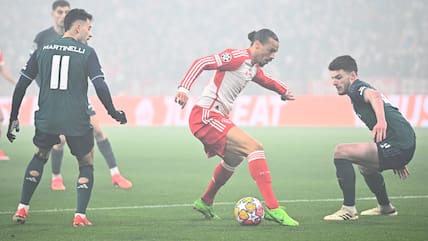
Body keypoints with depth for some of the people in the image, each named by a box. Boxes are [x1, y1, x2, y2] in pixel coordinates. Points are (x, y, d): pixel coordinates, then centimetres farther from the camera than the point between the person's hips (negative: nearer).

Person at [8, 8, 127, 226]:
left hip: (46, 119, 3)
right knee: (86, 165, 15)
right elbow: (100, 86, -10)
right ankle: (80, 215, 3)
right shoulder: (87, 53, -2)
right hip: (77, 122, -3)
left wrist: (14, 118, 14)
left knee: (40, 157, 27)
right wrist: (113, 113, 2)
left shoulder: (42, 51, 8)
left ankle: (22, 209, 21)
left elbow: (21, 86, 7)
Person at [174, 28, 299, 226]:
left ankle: (205, 203, 49)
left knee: (234, 158, 31)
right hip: (206, 116, -11)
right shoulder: (237, 57, -12)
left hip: (217, 118, 11)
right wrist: (184, 89, -32)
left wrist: (283, 91, 14)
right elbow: (201, 63, -19)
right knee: (254, 147, -21)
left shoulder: (254, 68, 15)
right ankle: (273, 208, -26)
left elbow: (266, 81, 36)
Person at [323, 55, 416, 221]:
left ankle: (349, 209, -14)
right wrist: (397, 162, 38)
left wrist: (381, 121, -51)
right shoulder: (360, 90, 25)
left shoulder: (357, 88, -5)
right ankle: (385, 207, 53)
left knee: (341, 151, -14)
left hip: (397, 147, -11)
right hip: (406, 146, 11)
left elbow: (374, 95, -31)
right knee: (365, 166, 37)